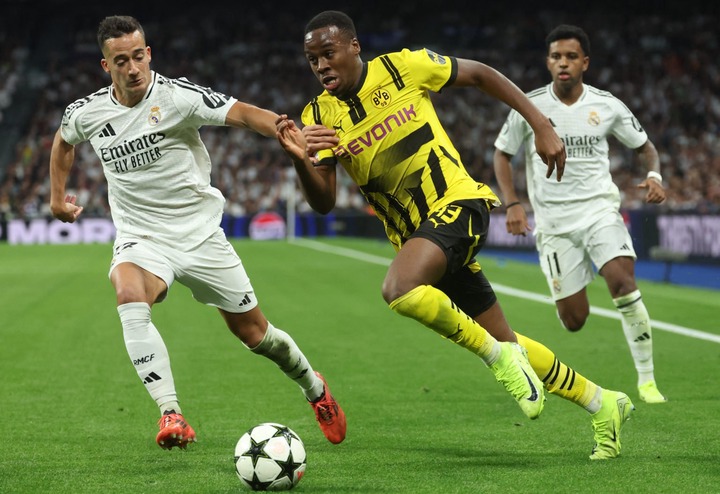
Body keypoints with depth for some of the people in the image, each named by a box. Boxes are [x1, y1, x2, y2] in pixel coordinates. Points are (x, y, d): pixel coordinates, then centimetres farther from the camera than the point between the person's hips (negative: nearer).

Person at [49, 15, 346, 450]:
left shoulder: (176, 96, -15)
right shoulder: (87, 113, -2)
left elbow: (242, 113, -28)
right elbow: (64, 140, 22)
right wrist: (58, 196, 24)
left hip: (200, 234, -1)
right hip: (141, 239, 2)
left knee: (254, 333, 7)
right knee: (129, 298, -34)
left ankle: (314, 386, 38)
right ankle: (171, 415, -35)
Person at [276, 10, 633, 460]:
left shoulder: (402, 67, -7)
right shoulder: (319, 117, 1)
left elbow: (480, 74, 5)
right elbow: (324, 203, -6)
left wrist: (542, 126, 1)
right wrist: (301, 161, -27)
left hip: (457, 202, -5)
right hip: (412, 231, 5)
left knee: (400, 289, -33)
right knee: (504, 345, 9)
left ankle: (500, 356, -14)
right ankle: (603, 404, 28)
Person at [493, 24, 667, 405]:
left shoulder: (607, 106, -1)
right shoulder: (530, 106, -3)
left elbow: (644, 146, 12)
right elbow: (501, 154, 9)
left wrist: (654, 176, -10)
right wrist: (512, 204, -4)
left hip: (599, 208, 0)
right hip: (553, 220, 0)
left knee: (622, 280, -26)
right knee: (574, 321, -1)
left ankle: (646, 378, -14)